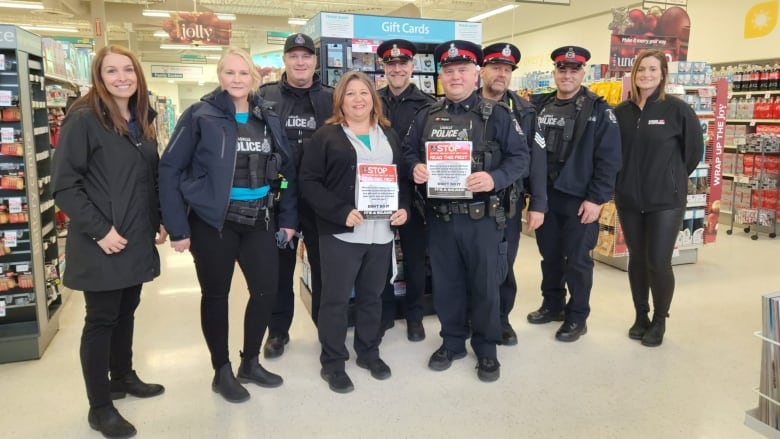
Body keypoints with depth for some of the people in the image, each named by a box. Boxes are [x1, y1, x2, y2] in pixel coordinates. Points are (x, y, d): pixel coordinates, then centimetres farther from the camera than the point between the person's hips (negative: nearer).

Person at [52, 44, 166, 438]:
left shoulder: (141, 121, 10)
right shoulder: (84, 119, -13)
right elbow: (63, 185, -16)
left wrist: (158, 220, 11)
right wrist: (98, 230, -19)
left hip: (137, 240, 7)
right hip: (101, 244, -7)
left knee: (126, 311, 18)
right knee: (101, 320, 3)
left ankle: (123, 377, 37)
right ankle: (99, 407, 17)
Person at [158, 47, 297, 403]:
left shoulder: (268, 118, 7)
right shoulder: (200, 115, -7)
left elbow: (287, 169, 10)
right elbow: (170, 169, -9)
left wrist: (288, 218, 5)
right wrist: (178, 227, -13)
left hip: (259, 220, 4)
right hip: (212, 221, -4)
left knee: (266, 290, 7)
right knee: (216, 295, 9)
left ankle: (250, 363, 29)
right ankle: (222, 371, 27)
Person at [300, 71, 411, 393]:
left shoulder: (389, 135, 14)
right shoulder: (326, 136, -2)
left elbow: (402, 175, 18)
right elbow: (309, 182, -8)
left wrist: (403, 207, -1)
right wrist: (341, 212, -19)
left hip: (381, 232, 5)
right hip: (340, 232, -4)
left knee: (372, 295, 16)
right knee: (336, 299, 4)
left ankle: (369, 352, 33)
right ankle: (332, 363, 18)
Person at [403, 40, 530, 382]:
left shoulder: (497, 115, -3)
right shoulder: (426, 117, 7)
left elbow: (520, 158, -5)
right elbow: (408, 151, 15)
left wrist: (494, 178, -23)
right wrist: (415, 168, -8)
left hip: (482, 217, -3)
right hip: (440, 217, 3)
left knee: (484, 284, 8)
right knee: (445, 283, 14)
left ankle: (486, 348, 27)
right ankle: (452, 341, 33)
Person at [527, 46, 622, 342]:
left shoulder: (598, 110, -5)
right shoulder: (540, 106, 8)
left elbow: (609, 159, -10)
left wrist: (596, 199, -15)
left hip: (579, 199, -4)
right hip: (545, 196, 4)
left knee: (577, 260, 5)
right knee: (550, 255, 15)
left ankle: (577, 317, 20)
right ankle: (552, 305, 32)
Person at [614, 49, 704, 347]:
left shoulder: (676, 109, -6)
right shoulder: (621, 112, 2)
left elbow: (694, 150, 1)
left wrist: (673, 179, 5)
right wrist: (623, 180, 6)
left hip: (666, 200, -3)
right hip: (628, 199, 3)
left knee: (659, 263, -3)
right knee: (637, 259, 12)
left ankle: (659, 322, 17)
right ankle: (640, 317, 27)